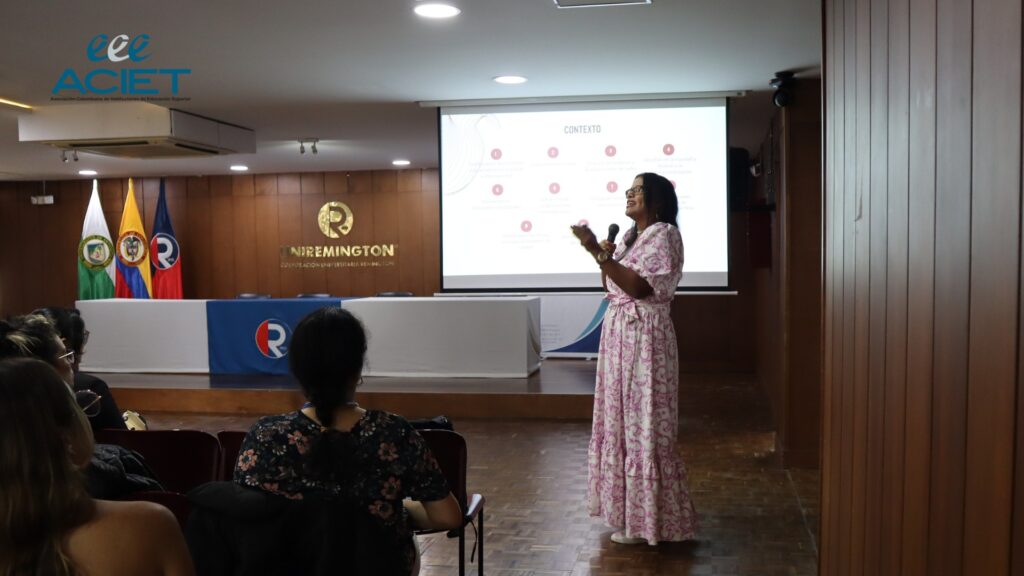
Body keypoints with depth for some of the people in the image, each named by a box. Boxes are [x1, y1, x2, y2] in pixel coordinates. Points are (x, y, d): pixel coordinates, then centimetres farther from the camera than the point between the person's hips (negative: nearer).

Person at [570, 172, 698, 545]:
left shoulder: (663, 235, -11)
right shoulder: (631, 236, 17)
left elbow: (638, 286, -21)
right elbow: (611, 286, 17)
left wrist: (598, 252, -23)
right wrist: (602, 253, 3)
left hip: (643, 335, -10)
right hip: (620, 332, 10)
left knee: (643, 422, -4)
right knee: (624, 417, 13)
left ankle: (649, 520, 5)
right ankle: (633, 508, 24)